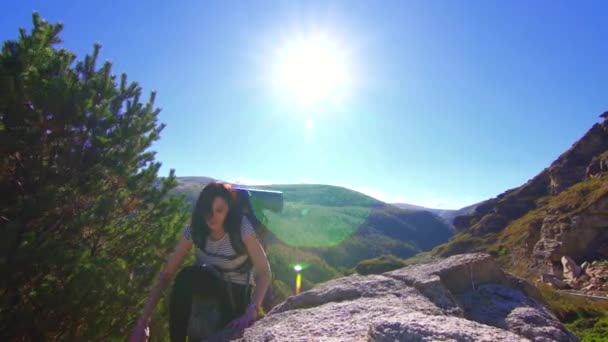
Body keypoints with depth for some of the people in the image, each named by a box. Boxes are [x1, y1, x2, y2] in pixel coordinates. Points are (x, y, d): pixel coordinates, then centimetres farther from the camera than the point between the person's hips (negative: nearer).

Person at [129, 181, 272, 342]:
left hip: (236, 291, -3)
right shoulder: (194, 230, -15)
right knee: (185, 276, -30)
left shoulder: (241, 228, -25)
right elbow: (166, 273, -17)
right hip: (209, 285, 3)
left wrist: (251, 311, -41)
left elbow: (264, 272, -27)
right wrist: (142, 323, -23)